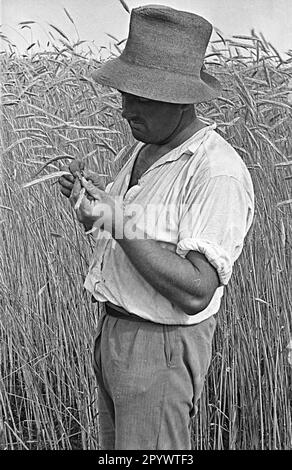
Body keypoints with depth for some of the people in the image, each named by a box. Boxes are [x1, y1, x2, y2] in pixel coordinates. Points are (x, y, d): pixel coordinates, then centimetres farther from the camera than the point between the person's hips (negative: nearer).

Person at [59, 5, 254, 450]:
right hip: (114, 331, 9)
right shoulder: (146, 149, 7)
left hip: (161, 347, -9)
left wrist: (120, 223, -30)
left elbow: (196, 292, -28)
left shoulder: (219, 174, -23)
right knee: (117, 447, 21)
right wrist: (95, 207, -4)